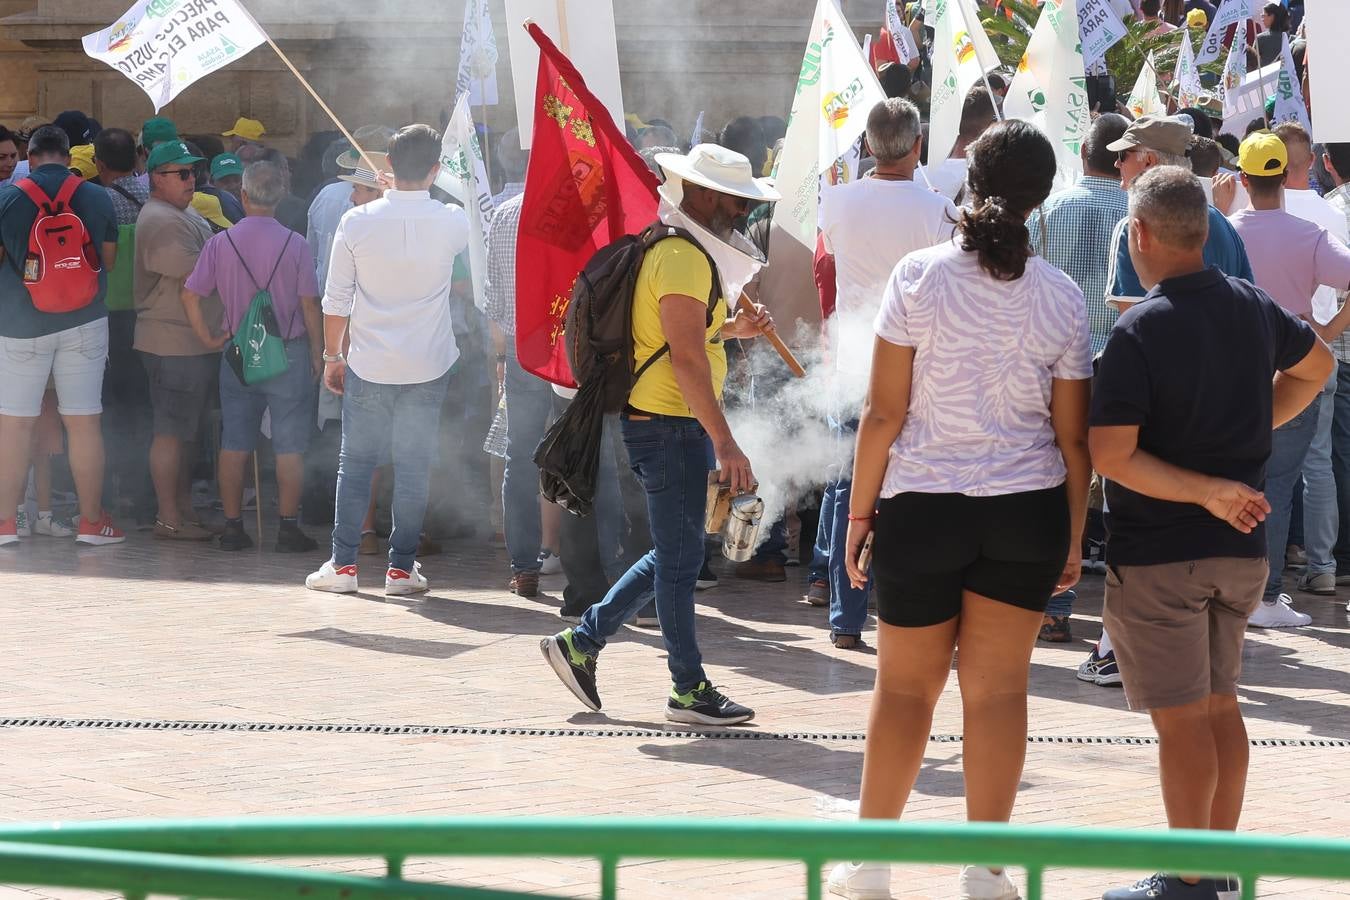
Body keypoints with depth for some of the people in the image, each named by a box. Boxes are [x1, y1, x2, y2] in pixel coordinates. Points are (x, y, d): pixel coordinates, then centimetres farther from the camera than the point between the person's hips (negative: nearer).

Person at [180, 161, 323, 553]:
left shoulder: (220, 242, -3)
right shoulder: (295, 245, -9)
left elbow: (190, 296, -2)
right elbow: (310, 305, -6)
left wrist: (209, 339, 9)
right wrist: (318, 355, 3)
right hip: (289, 353, -2)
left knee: (234, 446, 9)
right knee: (289, 447, 2)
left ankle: (233, 526, 10)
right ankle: (288, 528, 1)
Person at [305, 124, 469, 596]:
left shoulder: (357, 222, -9)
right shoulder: (451, 223, -8)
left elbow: (336, 301, -3)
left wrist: (333, 355, 9)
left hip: (369, 365, 0)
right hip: (428, 365, 0)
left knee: (356, 463, 9)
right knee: (414, 468, 7)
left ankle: (343, 564, 9)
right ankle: (402, 567, 9)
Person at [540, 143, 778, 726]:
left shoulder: (684, 252, 16)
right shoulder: (683, 257, -17)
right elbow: (686, 357, -25)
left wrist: (730, 329, 16)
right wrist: (723, 442, -28)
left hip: (669, 426, 11)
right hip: (671, 423, -11)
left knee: (674, 555, 16)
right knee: (679, 558, -1)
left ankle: (580, 643, 21)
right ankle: (689, 689, 7)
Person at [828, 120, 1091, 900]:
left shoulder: (920, 276, -9)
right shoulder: (1063, 299, -3)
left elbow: (884, 412, -8)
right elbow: (1072, 436, 0)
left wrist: (860, 512, 1)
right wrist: (1074, 538, 9)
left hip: (922, 508, -1)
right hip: (1027, 513, 1)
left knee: (906, 687, 11)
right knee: (1000, 688, 6)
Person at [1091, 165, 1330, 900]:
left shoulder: (1139, 333, -18)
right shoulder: (1253, 308, 2)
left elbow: (1111, 456, -23)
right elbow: (1315, 366, 23)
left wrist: (1208, 492, -20)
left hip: (1159, 553, -7)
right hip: (1241, 546, 7)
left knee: (1180, 718, -1)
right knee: (1220, 703, 17)